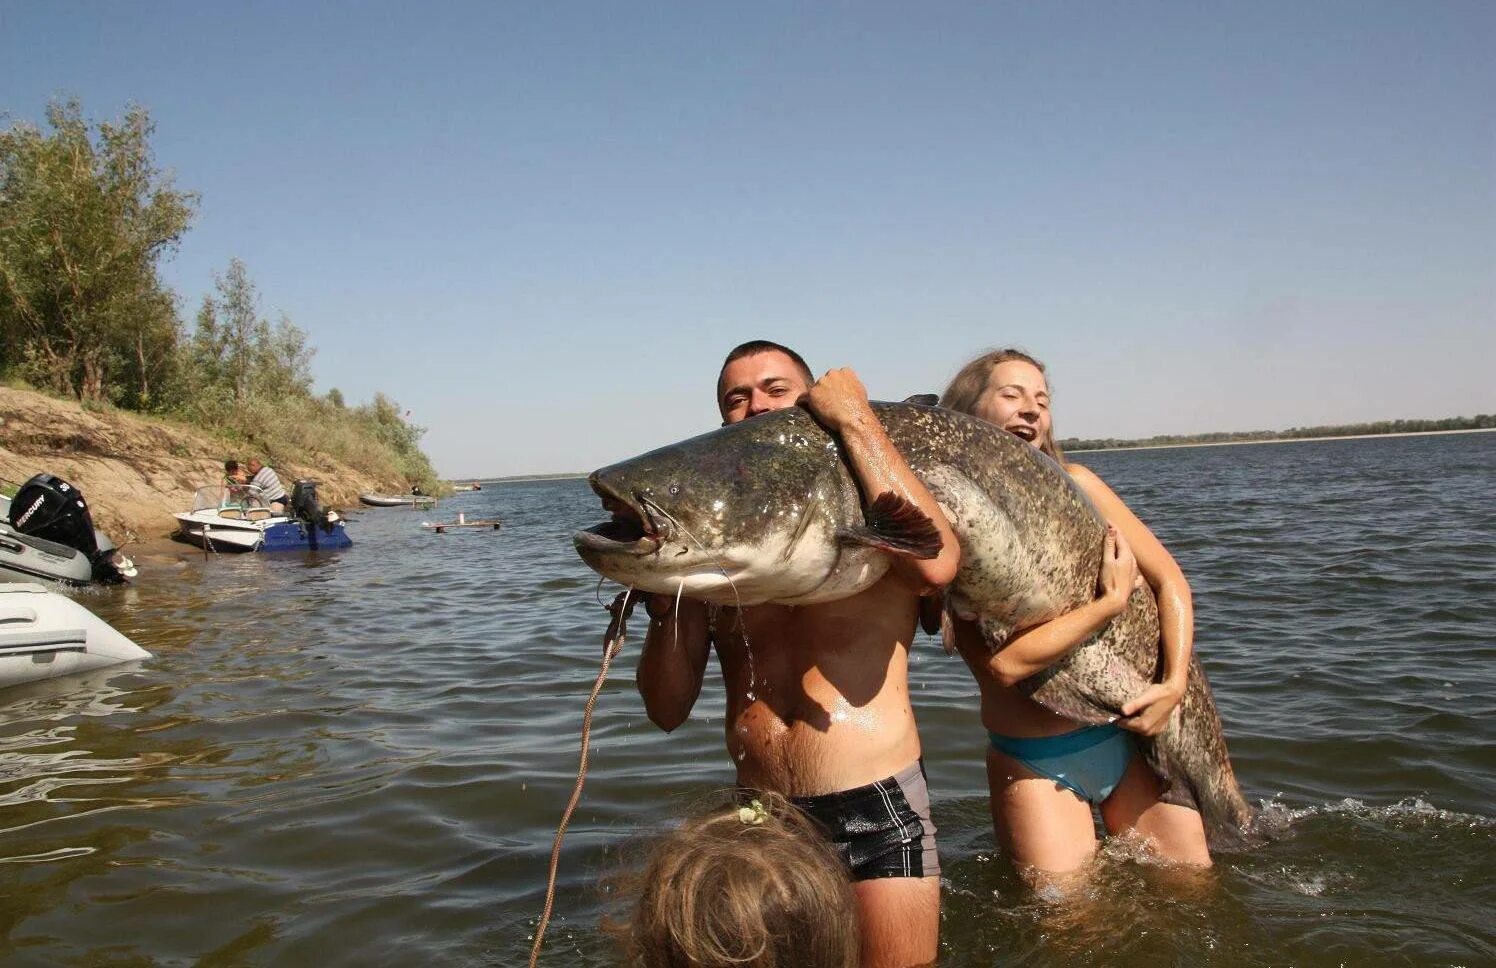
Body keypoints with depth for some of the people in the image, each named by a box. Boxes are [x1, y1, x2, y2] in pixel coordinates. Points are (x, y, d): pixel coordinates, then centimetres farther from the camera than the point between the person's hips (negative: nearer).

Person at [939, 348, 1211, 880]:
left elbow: (1170, 581, 1)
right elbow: (1003, 664, -22)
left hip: (1133, 730, 4)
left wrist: (1175, 683, -11)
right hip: (1036, 765, -3)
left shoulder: (1074, 484, -2)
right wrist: (1111, 602, -19)